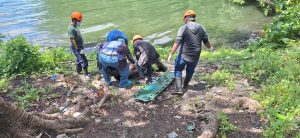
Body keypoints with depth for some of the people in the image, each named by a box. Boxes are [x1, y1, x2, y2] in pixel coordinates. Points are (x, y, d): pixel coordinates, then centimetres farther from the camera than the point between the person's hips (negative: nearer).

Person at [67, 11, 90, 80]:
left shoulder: (75, 26, 7)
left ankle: (79, 71, 36)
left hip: (79, 46, 10)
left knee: (79, 59, 21)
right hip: (76, 47, -10)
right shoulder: (71, 28, -23)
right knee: (83, 60, -7)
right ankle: (86, 74, 1)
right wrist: (79, 49, -23)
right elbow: (73, 41, -24)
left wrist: (81, 47, 22)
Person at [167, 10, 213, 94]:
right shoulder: (201, 28, 1)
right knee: (190, 71, 25)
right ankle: (185, 87, 38)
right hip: (195, 57, 4)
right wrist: (210, 47, 30)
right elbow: (206, 42, 9)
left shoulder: (183, 28, -12)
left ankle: (179, 88, 6)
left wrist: (171, 54, -14)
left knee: (178, 70, 16)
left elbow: (177, 43, -18)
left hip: (183, 56, -4)